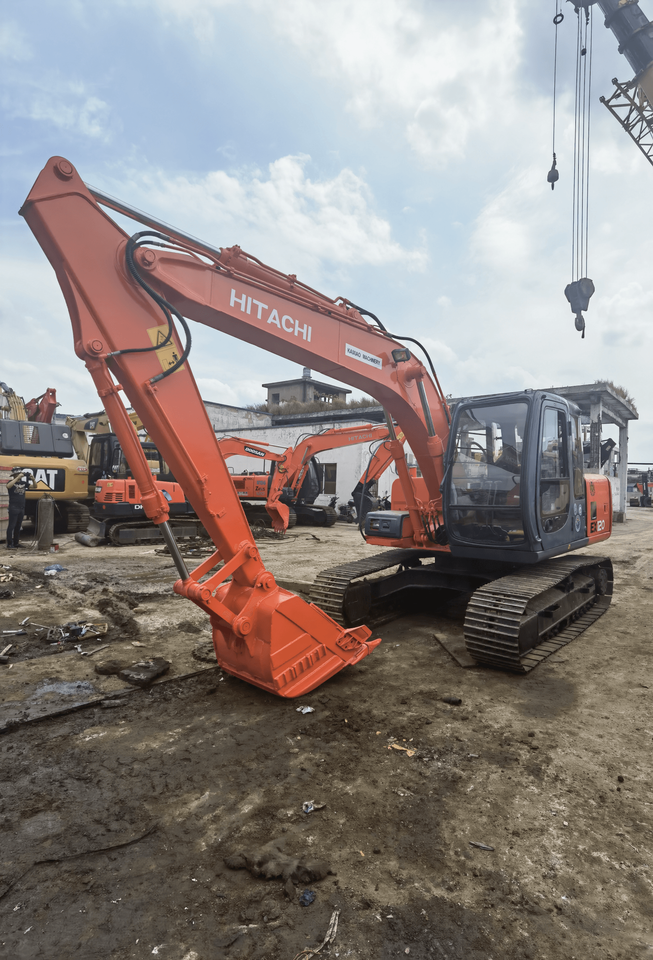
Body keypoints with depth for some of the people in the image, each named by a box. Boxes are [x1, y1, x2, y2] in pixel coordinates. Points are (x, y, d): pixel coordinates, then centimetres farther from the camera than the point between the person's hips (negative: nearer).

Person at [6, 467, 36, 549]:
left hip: (22, 508, 6)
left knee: (18, 526, 11)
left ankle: (15, 543, 19)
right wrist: (18, 477, -26)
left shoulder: (23, 483, 11)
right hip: (13, 508, -6)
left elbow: (34, 486, 9)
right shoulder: (11, 482, -3)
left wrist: (33, 479, -10)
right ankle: (9, 544, -4)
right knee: (11, 526, -6)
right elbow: (8, 486, -26)